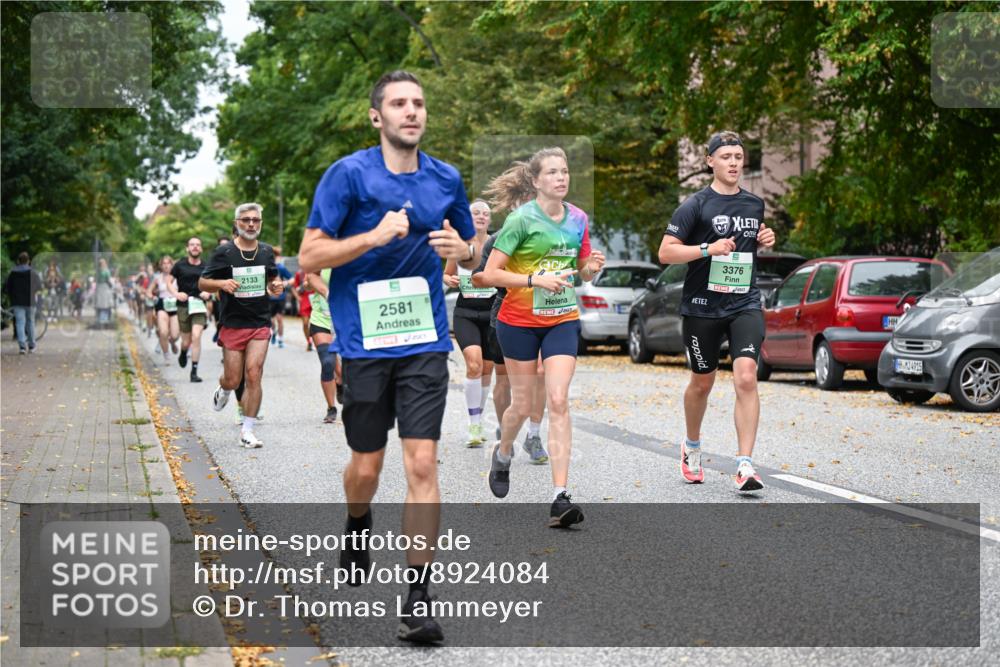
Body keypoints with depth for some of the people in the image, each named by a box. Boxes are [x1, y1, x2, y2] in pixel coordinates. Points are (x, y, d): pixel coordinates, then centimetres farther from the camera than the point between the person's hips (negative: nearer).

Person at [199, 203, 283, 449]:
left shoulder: (267, 251, 9)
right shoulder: (224, 252, -2)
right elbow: (202, 283, 1)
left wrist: (276, 286, 1)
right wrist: (222, 284, -19)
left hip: (260, 324, 2)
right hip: (232, 324, -2)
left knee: (253, 374, -11)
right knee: (233, 380, 2)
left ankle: (248, 430, -2)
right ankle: (223, 390, 41)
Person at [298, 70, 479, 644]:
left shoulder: (446, 179, 6)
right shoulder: (349, 174, -5)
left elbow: (472, 256, 19)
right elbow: (310, 256, -7)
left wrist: (462, 249, -5)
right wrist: (376, 235, -19)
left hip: (425, 341, 2)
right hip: (364, 340, -2)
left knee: (422, 464, -7)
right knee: (367, 466, 9)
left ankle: (418, 598, -3)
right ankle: (358, 527, 44)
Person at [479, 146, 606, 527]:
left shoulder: (578, 219, 3)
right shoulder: (521, 219, -12)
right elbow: (491, 274, -15)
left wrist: (591, 267, -8)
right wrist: (535, 279, -26)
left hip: (563, 320, 3)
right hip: (519, 321, -3)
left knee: (558, 402, -10)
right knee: (522, 406, 7)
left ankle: (560, 498, -14)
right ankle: (503, 455, 42)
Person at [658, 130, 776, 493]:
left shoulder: (755, 204, 11)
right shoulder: (695, 205, -4)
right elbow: (665, 252, -8)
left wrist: (764, 241, 6)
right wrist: (708, 249, -20)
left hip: (746, 304, 2)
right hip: (702, 307, -2)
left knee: (746, 377, -16)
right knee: (702, 383, 12)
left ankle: (745, 465, -17)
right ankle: (692, 447, 38)